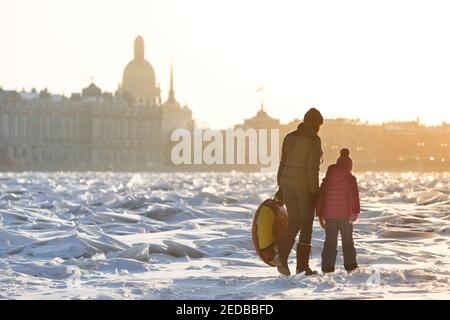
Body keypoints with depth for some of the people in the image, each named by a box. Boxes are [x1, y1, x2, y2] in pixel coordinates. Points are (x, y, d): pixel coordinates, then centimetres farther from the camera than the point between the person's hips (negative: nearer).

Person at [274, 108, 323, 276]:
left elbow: (282, 164, 9)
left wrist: (280, 188, 15)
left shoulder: (290, 137, 7)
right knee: (306, 225, 7)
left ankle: (281, 255, -10)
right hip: (305, 187, -5)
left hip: (287, 185, 5)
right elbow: (313, 169, -16)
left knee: (293, 223, 13)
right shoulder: (314, 140, -12)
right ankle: (302, 265, 9)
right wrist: (314, 192, -11)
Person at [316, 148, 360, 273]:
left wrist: (320, 215, 18)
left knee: (330, 241, 6)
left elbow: (320, 197, 13)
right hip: (344, 215, -3)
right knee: (347, 240, 9)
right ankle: (350, 265, 11)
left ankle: (327, 267, 1)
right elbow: (354, 196, -14)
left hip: (328, 215, 3)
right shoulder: (350, 179, -2)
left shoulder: (327, 179, 12)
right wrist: (355, 212, -20)